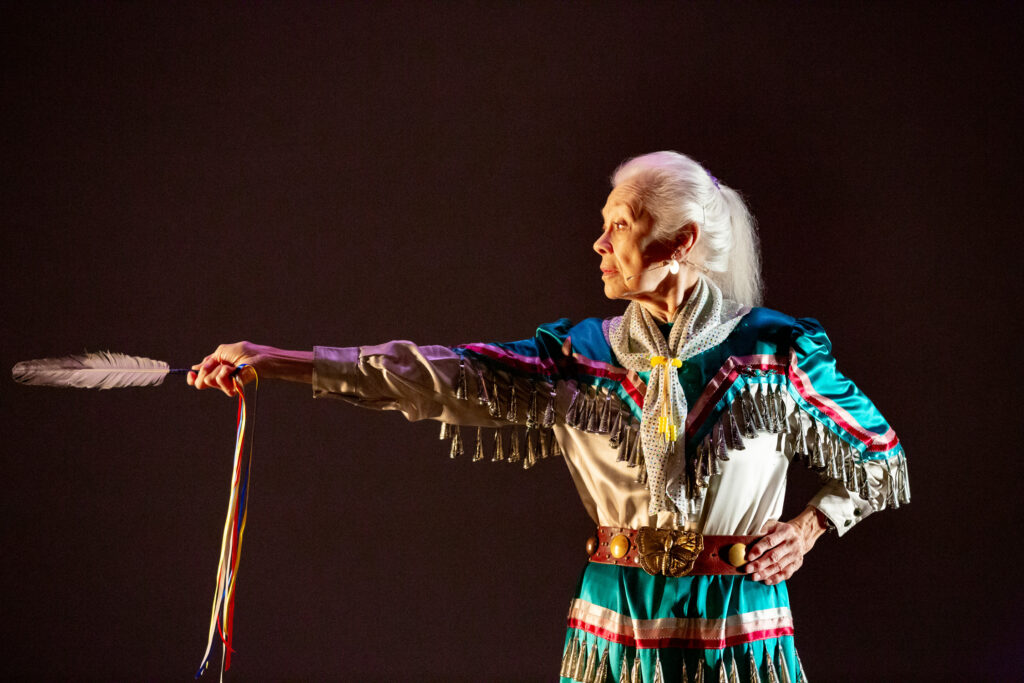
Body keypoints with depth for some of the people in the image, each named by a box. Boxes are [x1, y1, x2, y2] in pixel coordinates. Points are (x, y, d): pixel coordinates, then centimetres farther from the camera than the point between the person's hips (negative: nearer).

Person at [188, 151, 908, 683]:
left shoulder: (775, 348, -4)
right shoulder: (581, 355, 2)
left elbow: (883, 460, 7)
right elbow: (445, 375, -3)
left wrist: (809, 527, -7)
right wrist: (280, 361, -7)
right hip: (617, 625, 2)